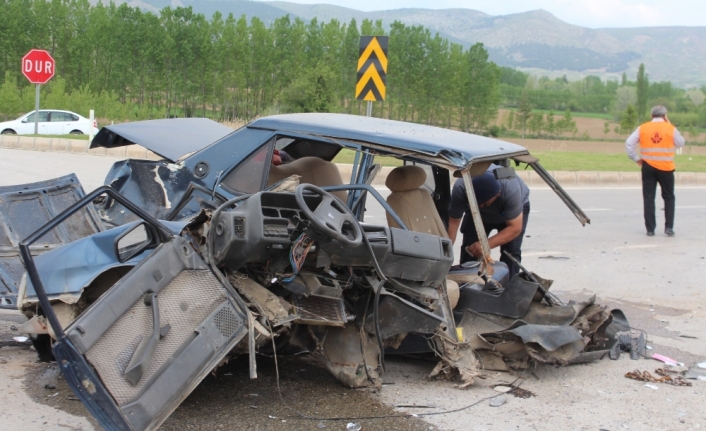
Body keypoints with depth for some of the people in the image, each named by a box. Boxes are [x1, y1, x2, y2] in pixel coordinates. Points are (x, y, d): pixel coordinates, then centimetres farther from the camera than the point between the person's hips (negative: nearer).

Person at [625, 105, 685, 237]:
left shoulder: (643, 128, 0)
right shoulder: (670, 128, -4)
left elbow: (629, 143, -5)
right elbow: (680, 143, 10)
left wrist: (636, 158, 4)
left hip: (648, 167, 1)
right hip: (666, 168, -1)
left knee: (648, 198, 6)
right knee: (669, 197, 12)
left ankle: (650, 229, 4)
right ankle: (669, 227, 4)